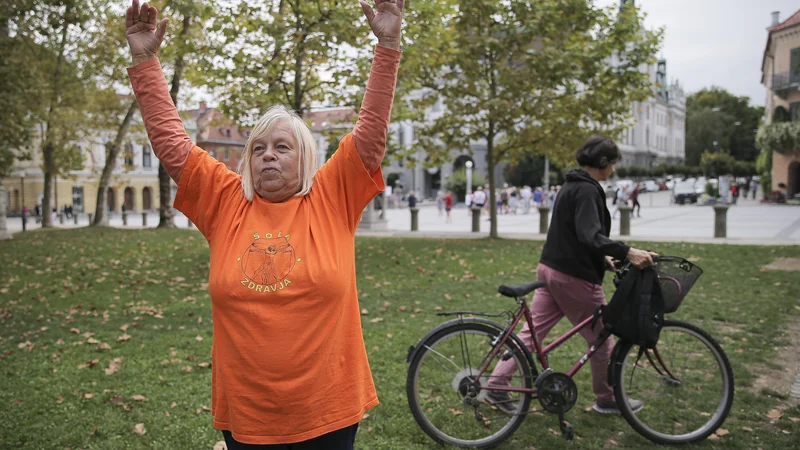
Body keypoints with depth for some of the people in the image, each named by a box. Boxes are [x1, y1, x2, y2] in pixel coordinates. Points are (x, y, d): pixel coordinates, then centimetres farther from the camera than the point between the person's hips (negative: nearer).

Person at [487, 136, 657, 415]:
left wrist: (603, 259, 27)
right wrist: (627, 252, -38)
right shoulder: (587, 190, -16)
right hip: (575, 277, -9)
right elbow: (590, 237, -29)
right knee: (602, 338, 8)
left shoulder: (571, 187, 16)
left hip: (550, 269, 9)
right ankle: (607, 399, 24)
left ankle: (497, 382, 10)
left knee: (532, 331, 10)